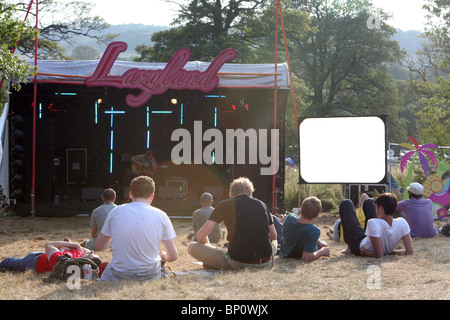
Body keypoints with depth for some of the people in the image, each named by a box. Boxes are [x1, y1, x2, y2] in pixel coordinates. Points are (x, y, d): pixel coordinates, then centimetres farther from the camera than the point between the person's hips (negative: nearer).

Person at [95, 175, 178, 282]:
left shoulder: (115, 212, -5)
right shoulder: (161, 216, -6)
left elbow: (98, 246, 6)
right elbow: (173, 256, -3)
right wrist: (162, 256, 21)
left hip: (118, 277, 1)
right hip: (150, 276, -1)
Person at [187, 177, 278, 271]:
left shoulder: (225, 205, 6)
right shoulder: (262, 204, 14)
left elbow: (200, 236, 6)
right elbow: (274, 237, 26)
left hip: (238, 264, -2)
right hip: (265, 265, 2)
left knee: (192, 247, 11)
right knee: (274, 243, 38)